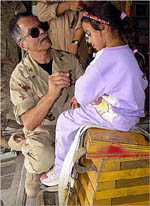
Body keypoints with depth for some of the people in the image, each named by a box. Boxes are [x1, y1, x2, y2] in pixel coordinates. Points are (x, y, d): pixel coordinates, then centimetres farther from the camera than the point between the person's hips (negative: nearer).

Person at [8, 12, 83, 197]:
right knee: (43, 159, -35)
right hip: (42, 128, -4)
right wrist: (51, 94, -38)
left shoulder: (69, 59, -1)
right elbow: (29, 123, -22)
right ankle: (32, 168, 6)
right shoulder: (20, 76, -13)